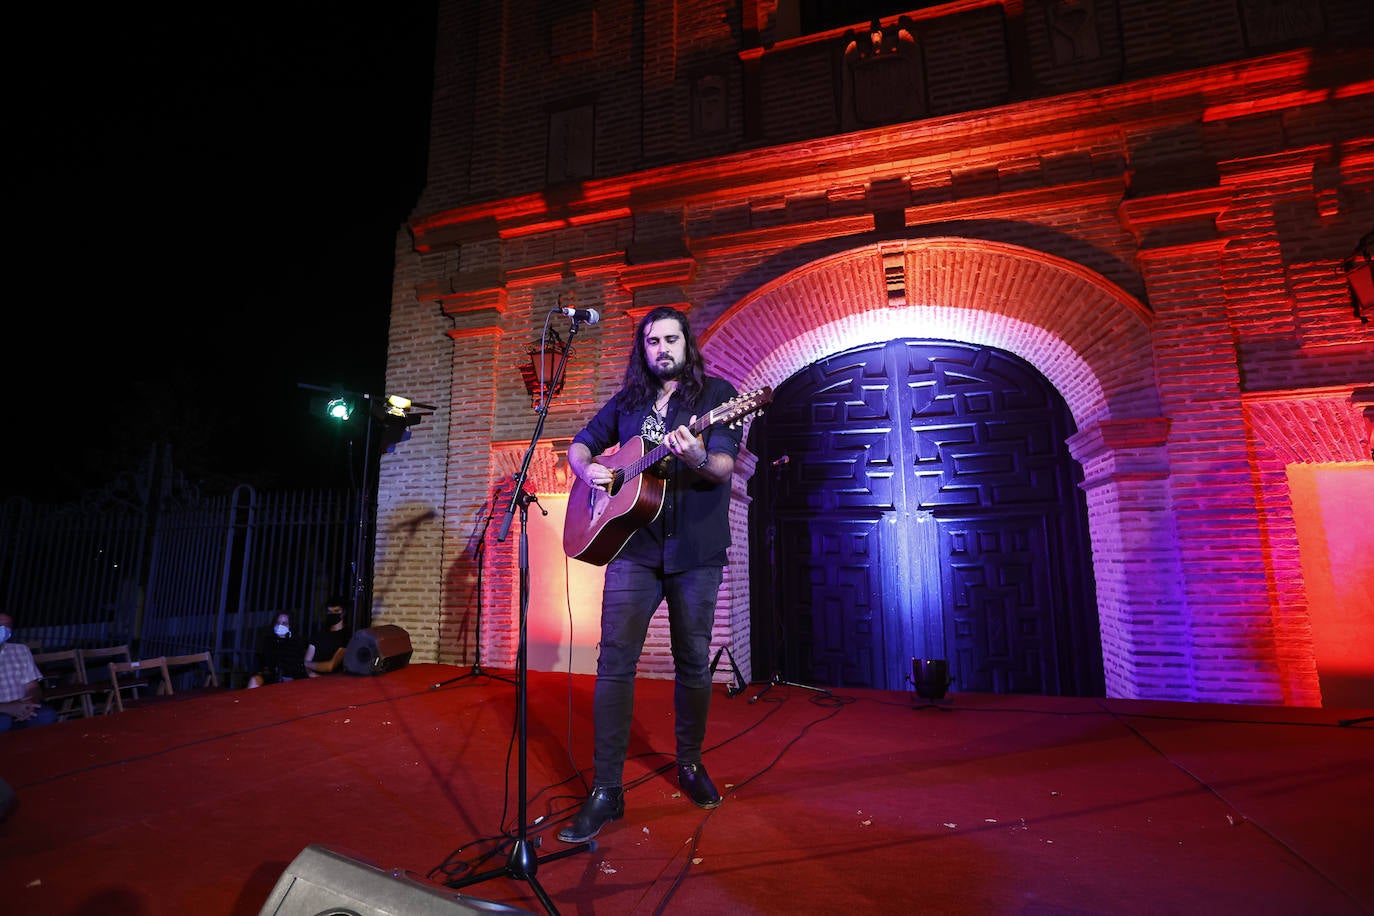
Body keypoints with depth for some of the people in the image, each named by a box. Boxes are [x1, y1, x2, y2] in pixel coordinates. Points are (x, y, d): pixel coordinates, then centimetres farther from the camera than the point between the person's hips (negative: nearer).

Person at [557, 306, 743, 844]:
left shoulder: (717, 393, 2)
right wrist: (587, 469, -2)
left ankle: (690, 763, 32)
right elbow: (580, 445, 21)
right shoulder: (627, 400, 14)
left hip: (695, 547, -2)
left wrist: (698, 459, -31)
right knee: (615, 660, -4)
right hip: (633, 543, 2)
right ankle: (606, 790, 7)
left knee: (693, 662, 9)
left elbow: (724, 468, -9)